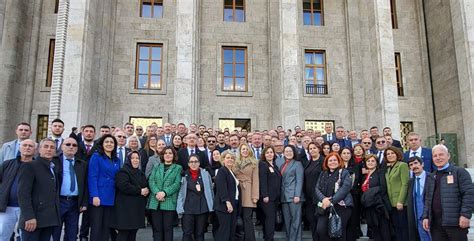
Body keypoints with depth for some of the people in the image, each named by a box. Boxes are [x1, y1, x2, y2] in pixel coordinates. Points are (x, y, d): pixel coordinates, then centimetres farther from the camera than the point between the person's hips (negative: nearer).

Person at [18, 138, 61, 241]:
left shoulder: (54, 168, 17)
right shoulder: (29, 166, -3)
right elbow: (23, 193, -12)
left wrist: (56, 216, 7)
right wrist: (29, 216, -20)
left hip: (50, 219, 6)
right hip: (33, 218, -6)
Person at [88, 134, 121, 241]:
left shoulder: (117, 160, 13)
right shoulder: (96, 157, -3)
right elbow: (92, 177, -11)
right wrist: (94, 195, -19)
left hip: (111, 198, 5)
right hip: (98, 197, -5)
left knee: (106, 227, 9)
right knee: (96, 227, -1)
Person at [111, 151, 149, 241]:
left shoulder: (140, 173, 20)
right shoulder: (123, 171, -7)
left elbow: (146, 186, 23)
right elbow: (124, 186, -22)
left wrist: (146, 191, -2)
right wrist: (140, 191, -16)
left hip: (138, 207, 8)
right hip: (125, 207, -8)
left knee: (133, 232, 9)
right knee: (124, 233, -7)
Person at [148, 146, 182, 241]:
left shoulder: (178, 168, 7)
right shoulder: (156, 167, 16)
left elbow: (177, 183, -4)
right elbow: (151, 181, 4)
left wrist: (164, 192, -17)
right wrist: (157, 193, -14)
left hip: (169, 202, -2)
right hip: (155, 202, 3)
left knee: (168, 228, 1)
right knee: (157, 228, 5)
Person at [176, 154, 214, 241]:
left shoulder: (205, 174, 3)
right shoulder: (184, 175, 2)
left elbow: (210, 190, 6)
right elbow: (180, 192, 0)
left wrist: (211, 206, 2)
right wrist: (180, 208, -7)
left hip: (202, 208, 1)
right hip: (188, 208, -1)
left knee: (200, 233, 10)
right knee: (187, 233, -1)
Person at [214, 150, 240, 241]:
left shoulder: (232, 172, 19)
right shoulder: (222, 171, -8)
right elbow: (222, 188, -18)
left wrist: (233, 204, 11)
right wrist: (227, 202, -25)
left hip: (233, 205, 9)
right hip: (224, 205, -9)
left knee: (232, 230, 8)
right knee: (224, 230, -7)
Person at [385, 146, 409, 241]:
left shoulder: (402, 165, -5)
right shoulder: (388, 168, 16)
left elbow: (405, 184, -12)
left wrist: (400, 201, -17)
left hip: (401, 203, -6)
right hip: (392, 203, 6)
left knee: (404, 226, -2)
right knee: (396, 227, 8)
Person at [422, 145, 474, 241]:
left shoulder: (459, 172, 1)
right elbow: (427, 199, 19)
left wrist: (465, 215, -16)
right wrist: (425, 216, 9)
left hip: (455, 222, -5)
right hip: (435, 223, 5)